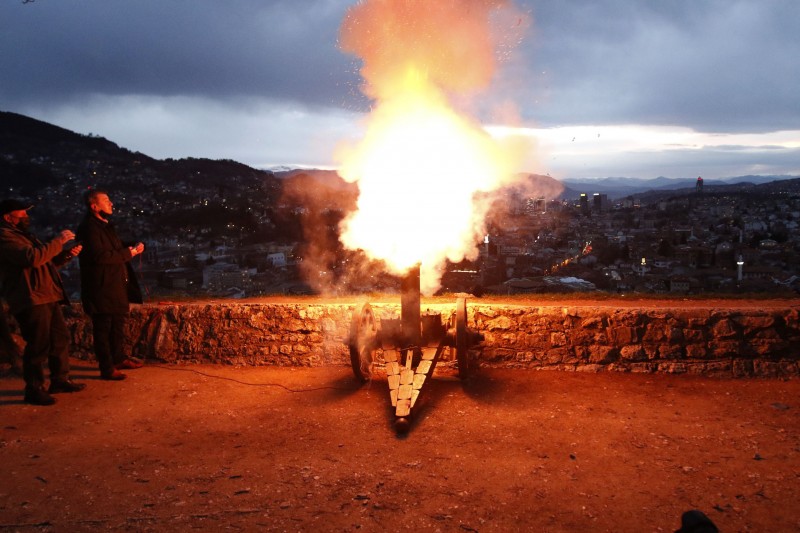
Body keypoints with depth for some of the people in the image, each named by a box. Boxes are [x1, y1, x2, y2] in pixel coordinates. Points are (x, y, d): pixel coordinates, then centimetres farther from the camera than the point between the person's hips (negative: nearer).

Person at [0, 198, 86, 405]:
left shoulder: (24, 235, 23)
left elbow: (45, 261, 28)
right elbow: (32, 258, -25)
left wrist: (66, 255, 12)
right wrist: (57, 242, -18)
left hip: (47, 298, 10)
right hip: (31, 301, -10)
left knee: (61, 337, 14)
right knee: (38, 345, -8)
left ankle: (60, 380, 24)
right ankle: (34, 390, 2)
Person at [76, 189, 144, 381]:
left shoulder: (105, 225, 16)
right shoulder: (89, 228, -16)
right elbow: (100, 256, -26)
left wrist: (132, 247, 6)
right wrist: (127, 253, -19)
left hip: (116, 285, 10)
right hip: (102, 288, -10)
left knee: (118, 324, 19)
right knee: (103, 327, -2)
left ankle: (119, 359, 32)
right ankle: (107, 368, 4)